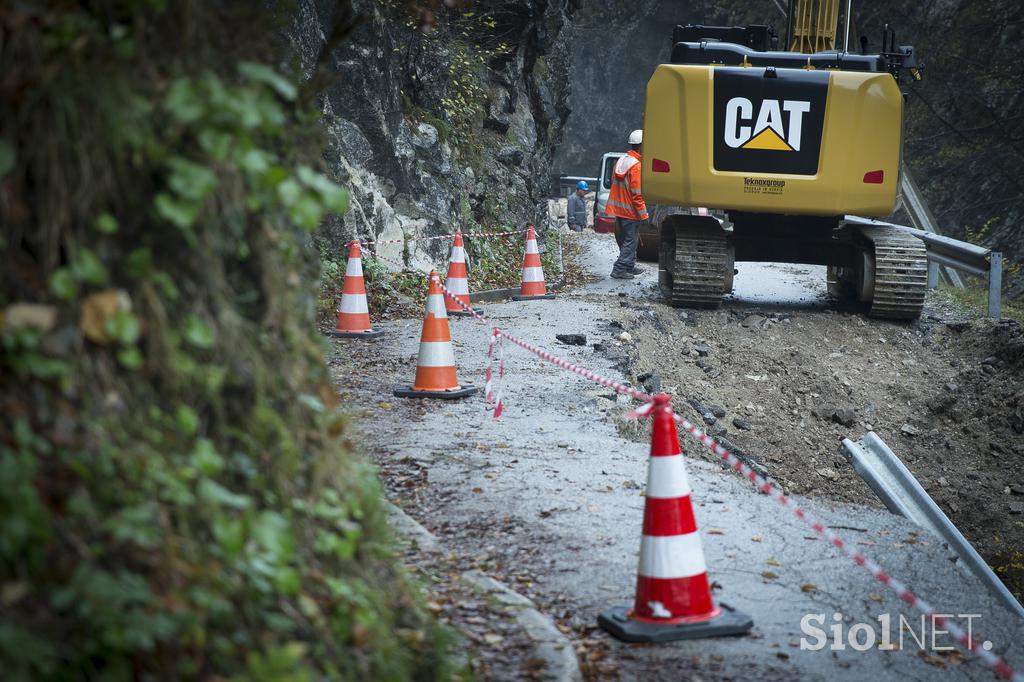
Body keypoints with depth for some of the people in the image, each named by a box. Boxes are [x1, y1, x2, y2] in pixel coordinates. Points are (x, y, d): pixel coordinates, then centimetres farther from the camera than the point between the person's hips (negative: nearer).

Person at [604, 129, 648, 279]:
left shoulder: (621, 161, 8)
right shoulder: (636, 166, -20)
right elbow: (637, 194, -21)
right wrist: (643, 213, -14)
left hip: (619, 210, 9)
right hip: (630, 211, -9)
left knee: (629, 239, 19)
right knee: (630, 241, -2)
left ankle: (630, 267, 28)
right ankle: (619, 270, -5)